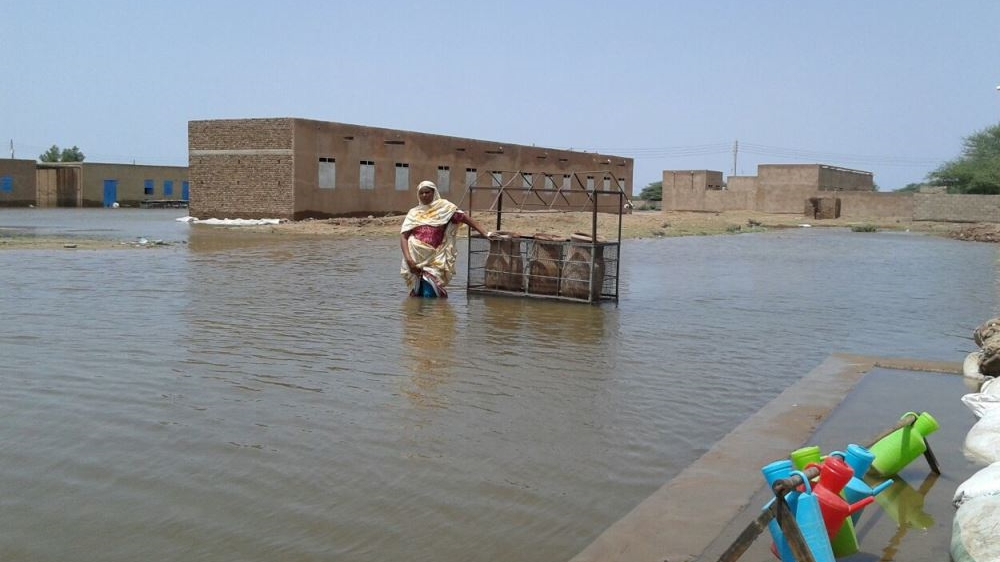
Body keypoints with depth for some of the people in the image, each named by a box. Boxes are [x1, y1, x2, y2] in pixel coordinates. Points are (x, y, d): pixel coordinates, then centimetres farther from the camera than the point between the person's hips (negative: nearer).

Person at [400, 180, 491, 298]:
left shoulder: (443, 206, 9)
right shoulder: (414, 213, 12)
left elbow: (464, 218, 5)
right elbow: (403, 236, 4)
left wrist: (484, 233, -4)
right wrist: (408, 259, -10)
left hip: (434, 258, -1)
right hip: (415, 257, 1)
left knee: (429, 295, -14)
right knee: (418, 295, -6)